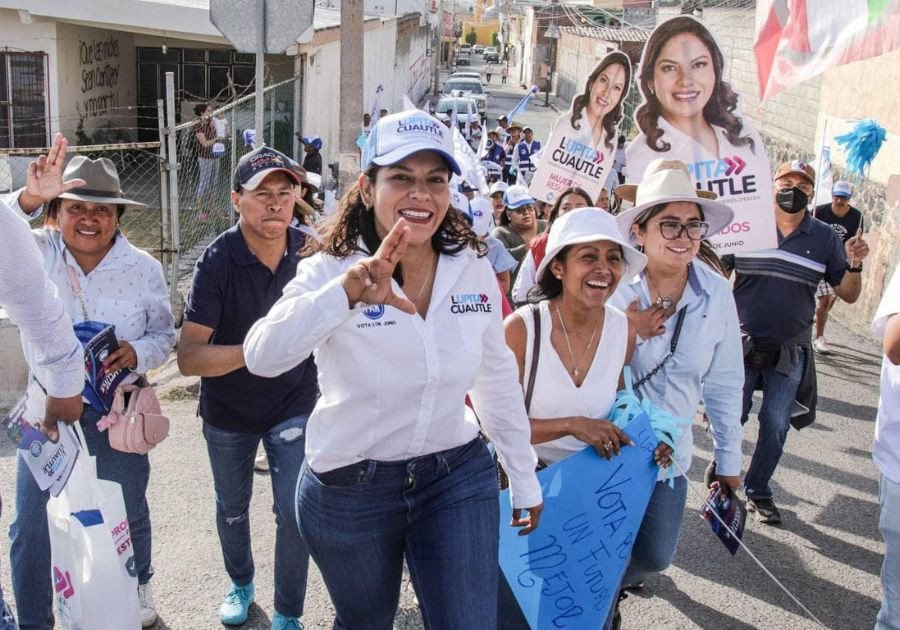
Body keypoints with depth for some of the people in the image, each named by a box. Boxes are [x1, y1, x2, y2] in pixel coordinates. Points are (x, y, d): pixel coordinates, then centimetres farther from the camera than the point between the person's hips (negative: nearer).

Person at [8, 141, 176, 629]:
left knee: (128, 514, 19)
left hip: (117, 410, 1)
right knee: (31, 527, 5)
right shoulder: (35, 253, -10)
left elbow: (164, 335, -1)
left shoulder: (144, 268, -8)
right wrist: (26, 201, -43)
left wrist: (136, 353, -21)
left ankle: (138, 585, 48)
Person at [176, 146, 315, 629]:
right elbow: (189, 358, -29)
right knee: (232, 509, 21)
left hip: (293, 404, 0)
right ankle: (241, 583, 49)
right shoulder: (218, 260, -22)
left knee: (294, 513, -3)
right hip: (228, 409, 0)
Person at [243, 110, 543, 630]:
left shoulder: (474, 270, -5)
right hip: (350, 492, -1)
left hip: (459, 476, 2)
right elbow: (263, 357, -34)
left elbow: (497, 379, 7)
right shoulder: (330, 270, -16)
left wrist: (525, 478, 13)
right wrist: (347, 292, -51)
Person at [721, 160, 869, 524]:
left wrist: (854, 265, -13)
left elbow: (848, 295, 5)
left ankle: (757, 491, 24)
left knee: (776, 426, 6)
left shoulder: (825, 238, 2)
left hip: (790, 351, 2)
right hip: (742, 344, -1)